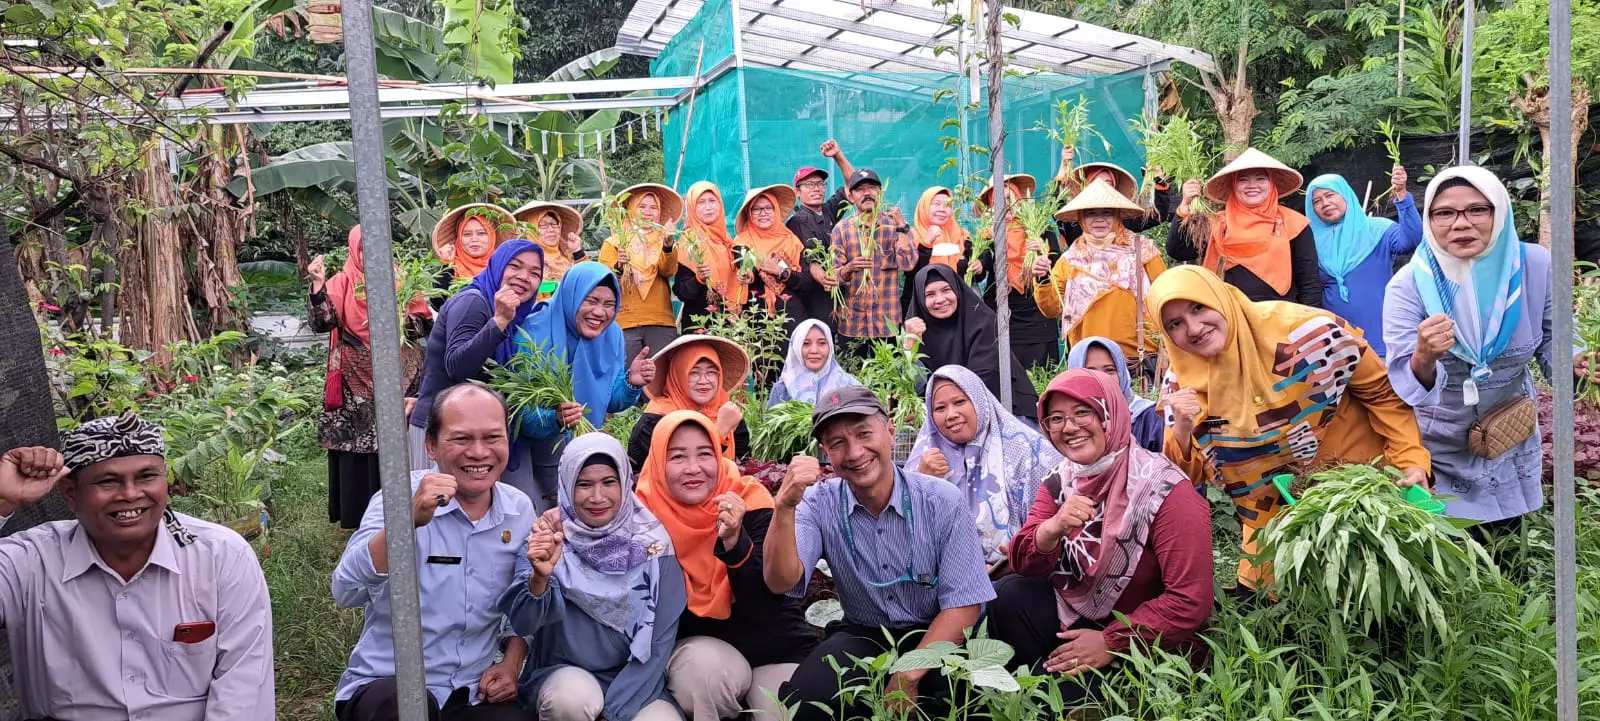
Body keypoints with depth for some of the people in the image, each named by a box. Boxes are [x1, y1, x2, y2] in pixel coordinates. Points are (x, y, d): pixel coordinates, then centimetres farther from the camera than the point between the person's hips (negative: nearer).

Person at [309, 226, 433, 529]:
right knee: (354, 448, 0)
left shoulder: (400, 281, 9)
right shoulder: (342, 283, 4)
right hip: (355, 382, -1)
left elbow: (426, 325, 6)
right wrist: (318, 285, -23)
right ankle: (358, 517, 10)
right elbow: (321, 323, -11)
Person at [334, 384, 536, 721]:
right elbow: (347, 594, -25)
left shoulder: (520, 510, 1)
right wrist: (408, 520, -38)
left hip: (476, 690, 3)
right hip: (386, 687, -3)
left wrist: (511, 664, -2)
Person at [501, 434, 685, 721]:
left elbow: (660, 639, -7)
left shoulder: (652, 541, -8)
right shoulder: (550, 537, -7)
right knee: (574, 697, -32)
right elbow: (523, 624, -18)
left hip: (635, 682, 0)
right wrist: (540, 577, -38)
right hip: (565, 673, 0)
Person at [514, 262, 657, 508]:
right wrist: (555, 419, -44)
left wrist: (631, 383, -21)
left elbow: (610, 403, -1)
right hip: (531, 450, -4)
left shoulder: (612, 335, -8)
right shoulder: (533, 333, -24)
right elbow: (520, 414, -25)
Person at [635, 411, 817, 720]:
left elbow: (764, 606, -21)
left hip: (773, 644, 0)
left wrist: (735, 540, -35)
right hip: (697, 643, 0)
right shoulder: (647, 512, -12)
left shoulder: (749, 499, -15)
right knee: (705, 667, -31)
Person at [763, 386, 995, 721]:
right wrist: (785, 506, -39)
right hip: (862, 637, 2)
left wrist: (907, 678, -22)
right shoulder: (820, 504, -9)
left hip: (936, 638, -2)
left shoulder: (944, 502, -14)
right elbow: (781, 582, -23)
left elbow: (964, 606, -14)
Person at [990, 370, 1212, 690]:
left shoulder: (1164, 489, -20)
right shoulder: (1061, 480, -1)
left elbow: (1191, 601, -22)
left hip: (1144, 647, -5)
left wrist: (1111, 643, -22)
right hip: (1077, 615, 6)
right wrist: (1053, 528, -26)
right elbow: (1023, 564, -6)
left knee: (1060, 692, -27)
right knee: (1007, 596, -20)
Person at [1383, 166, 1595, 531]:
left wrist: (1574, 360, -24)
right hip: (1436, 449, -3)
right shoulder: (1408, 286, -23)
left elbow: (1553, 339, -2)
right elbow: (1404, 388, -27)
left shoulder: (1536, 266, -17)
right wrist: (1424, 357, -48)